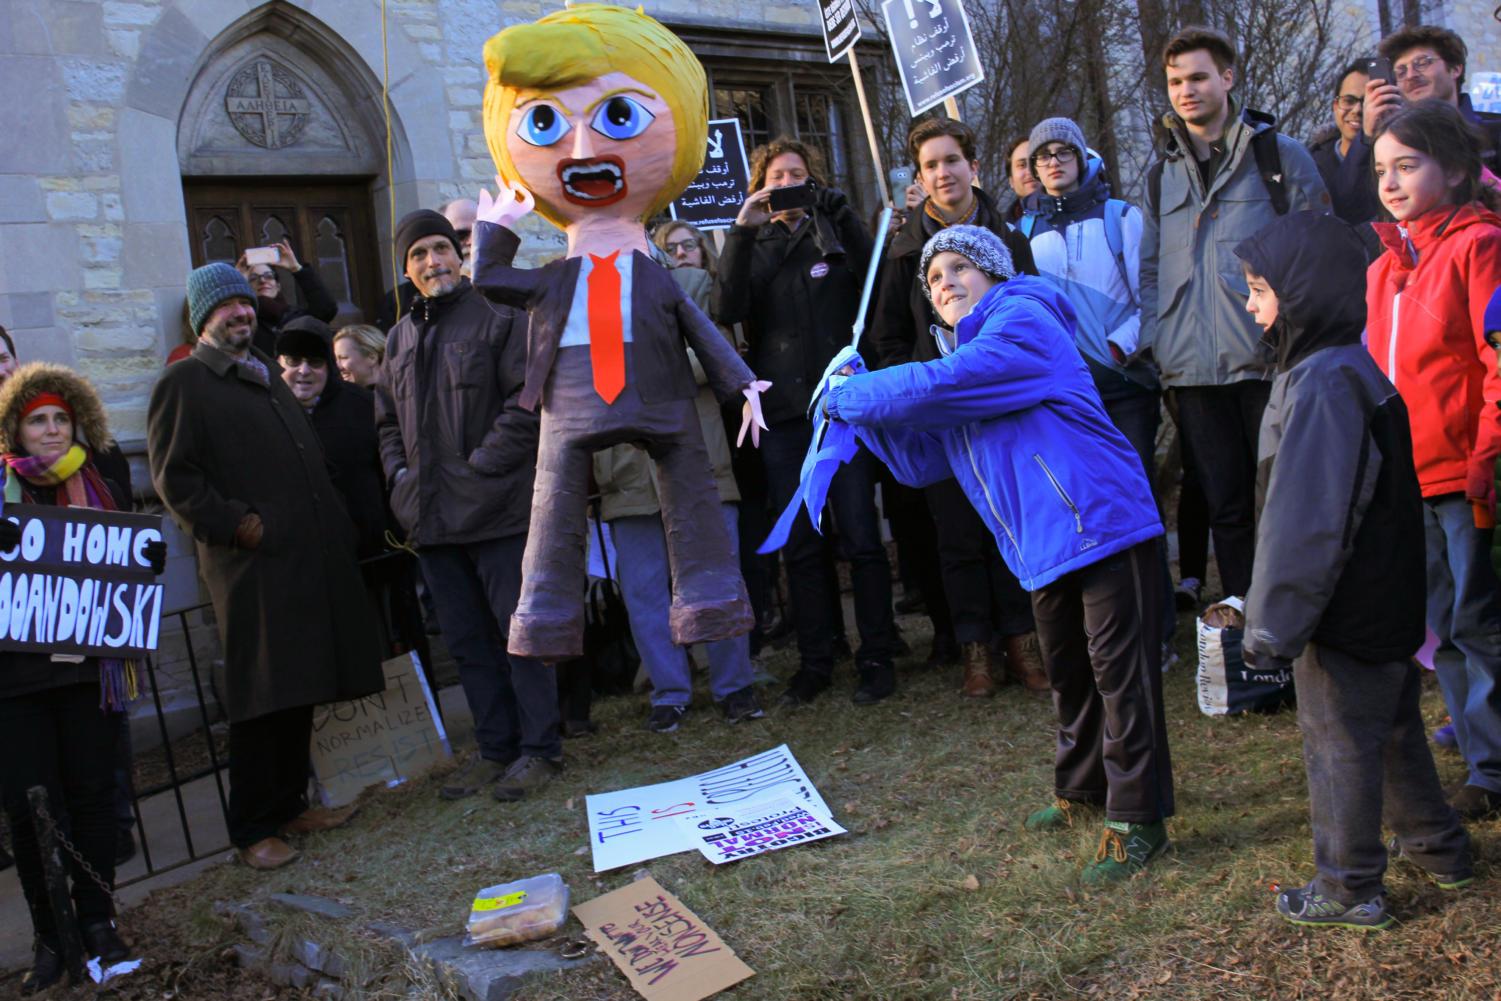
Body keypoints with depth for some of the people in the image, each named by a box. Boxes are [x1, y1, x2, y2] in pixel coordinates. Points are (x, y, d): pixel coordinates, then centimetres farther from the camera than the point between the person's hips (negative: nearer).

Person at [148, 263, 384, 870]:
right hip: (251, 564, -7)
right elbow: (174, 478, -9)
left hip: (310, 557, 7)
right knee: (262, 697, -5)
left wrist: (333, 528, 16)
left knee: (301, 689, 11)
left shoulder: (267, 377, 23)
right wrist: (235, 524, -16)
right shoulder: (183, 384, -1)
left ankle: (289, 805, 22)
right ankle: (252, 830, 5)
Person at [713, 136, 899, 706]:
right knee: (799, 545, 7)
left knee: (860, 536, -3)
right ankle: (814, 661, 16)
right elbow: (726, 311, -6)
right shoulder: (752, 248, 13)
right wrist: (742, 230, -12)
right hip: (781, 413, 2)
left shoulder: (834, 235, 8)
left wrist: (835, 210, -16)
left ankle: (877, 658, 7)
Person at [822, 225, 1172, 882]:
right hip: (1044, 545, 9)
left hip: (1101, 521, -9)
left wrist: (846, 398, -11)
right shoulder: (962, 351, 19)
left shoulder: (1022, 321, -9)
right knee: (1067, 671, 20)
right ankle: (1081, 787, 38)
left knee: (1118, 671, -3)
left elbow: (935, 386, -23)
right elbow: (920, 460, 16)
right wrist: (860, 404, 4)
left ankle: (1137, 820, 6)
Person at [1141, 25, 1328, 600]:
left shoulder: (1280, 155, 6)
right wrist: (1151, 343, 5)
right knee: (1226, 508, 7)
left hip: (1270, 362, -3)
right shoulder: (1162, 176, 17)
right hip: (1194, 373, 3)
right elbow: (1151, 270, 18)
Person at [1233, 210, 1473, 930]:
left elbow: (1304, 524, -26)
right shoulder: (1350, 367, 7)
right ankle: (1440, 850, 40)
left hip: (1347, 616, -9)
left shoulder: (1322, 385, -25)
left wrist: (1271, 629, -19)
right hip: (1386, 601, 9)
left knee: (1337, 742, 6)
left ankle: (1349, 891, 21)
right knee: (1391, 728, 24)